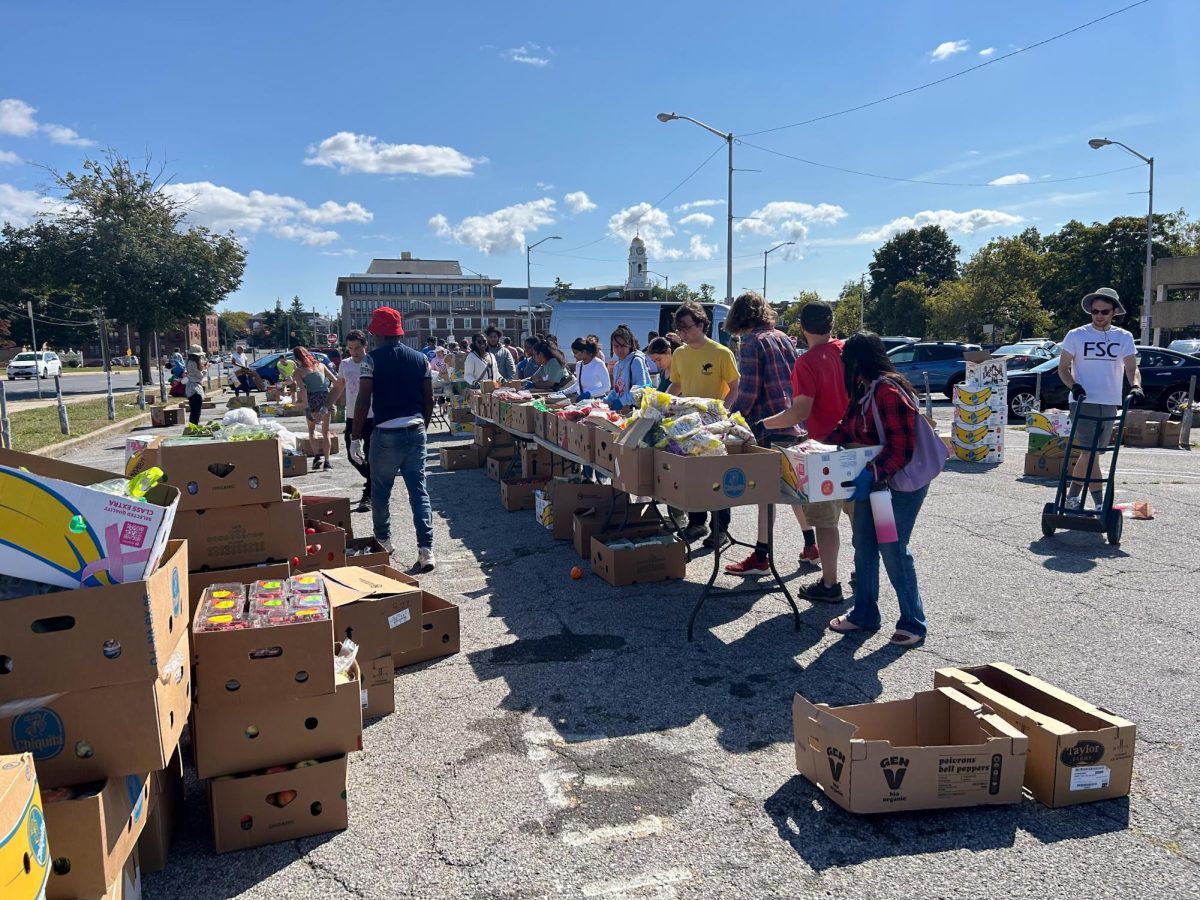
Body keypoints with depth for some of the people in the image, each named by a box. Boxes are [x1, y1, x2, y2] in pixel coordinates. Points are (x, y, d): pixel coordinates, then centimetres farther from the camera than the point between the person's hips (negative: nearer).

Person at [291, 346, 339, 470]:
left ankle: (317, 454, -3)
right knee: (325, 431, 13)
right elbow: (335, 380, 7)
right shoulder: (320, 365, 11)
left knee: (312, 429, 18)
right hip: (326, 398, 2)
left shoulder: (298, 371, 1)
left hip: (312, 399, -2)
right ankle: (327, 460, 11)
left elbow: (302, 389, -12)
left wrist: (307, 407, -16)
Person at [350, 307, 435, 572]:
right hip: (416, 432, 4)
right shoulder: (421, 359, 5)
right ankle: (426, 550, -3)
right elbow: (429, 400, 7)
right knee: (419, 490, 4)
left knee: (380, 491, 15)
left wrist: (355, 437, -6)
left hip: (386, 434, -3)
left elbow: (363, 400, -12)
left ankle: (384, 541, 31)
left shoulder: (372, 359, -7)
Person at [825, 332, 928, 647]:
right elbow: (844, 430, 13)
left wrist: (873, 473, -35)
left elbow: (901, 449, -27)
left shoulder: (891, 392, -22)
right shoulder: (863, 391, 8)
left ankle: (913, 623, 14)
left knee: (892, 548, -3)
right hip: (872, 480, 9)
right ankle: (864, 614, 25)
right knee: (864, 546, 12)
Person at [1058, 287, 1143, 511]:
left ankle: (1073, 497, 22)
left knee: (1090, 454, 10)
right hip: (1084, 403, -3)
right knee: (1091, 454, -11)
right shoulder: (1076, 335, 0)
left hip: (1110, 405, 4)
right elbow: (1063, 368, 2)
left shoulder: (1124, 337, 7)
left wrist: (1135, 385, -23)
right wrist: (1073, 385, -17)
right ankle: (1100, 503, -5)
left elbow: (1131, 367, -2)